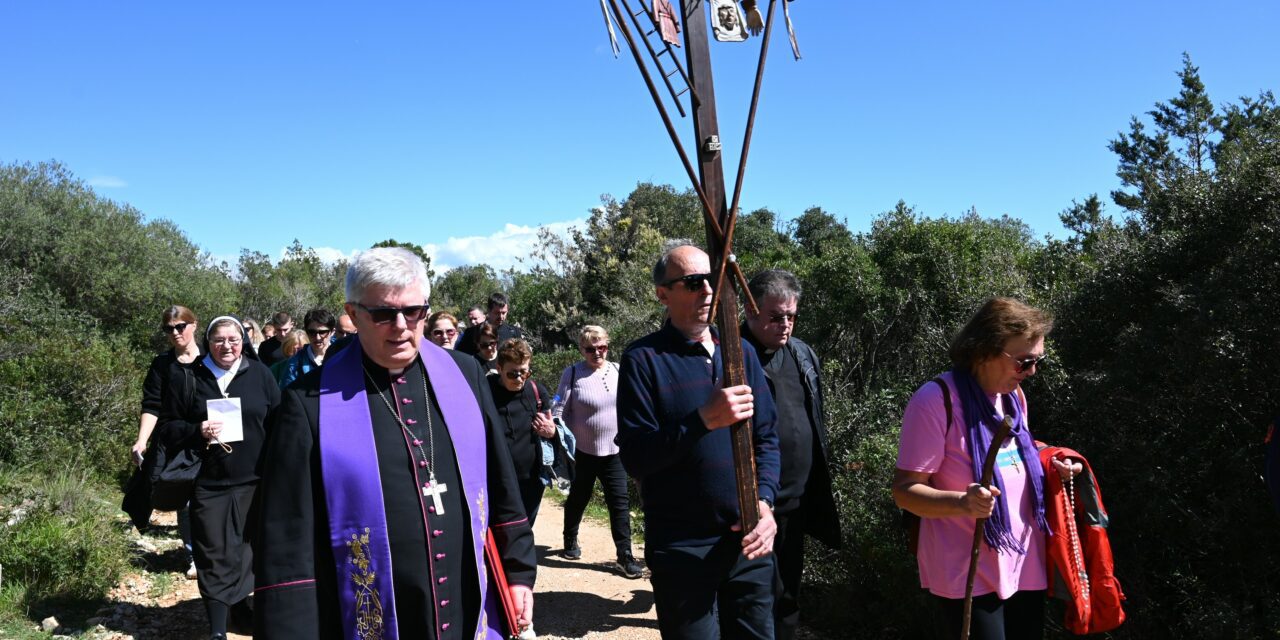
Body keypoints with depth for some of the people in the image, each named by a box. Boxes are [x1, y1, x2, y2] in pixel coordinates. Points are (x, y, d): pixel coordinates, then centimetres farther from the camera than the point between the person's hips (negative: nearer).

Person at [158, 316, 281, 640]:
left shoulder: (259, 374, 4)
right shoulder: (187, 379, 2)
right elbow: (168, 428, 5)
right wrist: (197, 432, -15)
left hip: (254, 481, 1)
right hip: (208, 484, -1)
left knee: (249, 549, 13)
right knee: (215, 556, 3)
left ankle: (240, 605, 34)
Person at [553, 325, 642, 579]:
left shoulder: (617, 371, 2)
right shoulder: (573, 373, -8)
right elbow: (559, 410, -8)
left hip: (614, 451, 2)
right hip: (582, 451, -2)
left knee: (620, 501, 0)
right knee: (578, 498, 15)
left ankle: (625, 555, 7)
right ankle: (570, 540, 39)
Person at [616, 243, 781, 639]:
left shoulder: (741, 352, 8)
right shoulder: (644, 359, -8)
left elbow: (766, 438, 9)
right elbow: (634, 458, -14)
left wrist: (764, 500, -8)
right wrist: (704, 419, -26)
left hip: (748, 540, 5)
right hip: (681, 549, -5)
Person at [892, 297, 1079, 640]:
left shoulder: (1014, 396, 8)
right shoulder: (936, 399, -18)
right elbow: (905, 490, -18)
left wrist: (1048, 469, 4)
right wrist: (962, 502, -35)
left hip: (1025, 569, 7)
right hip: (967, 578, -7)